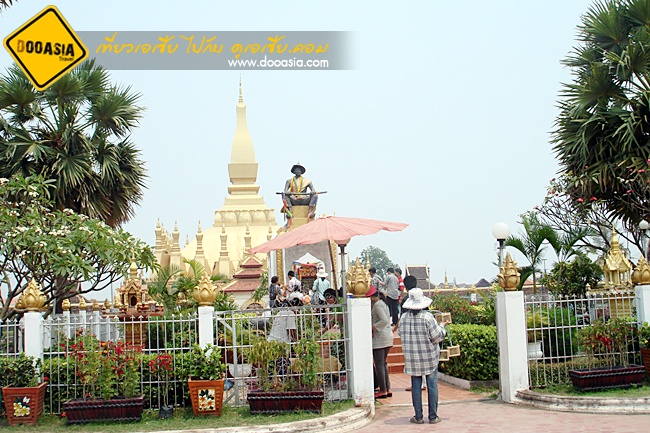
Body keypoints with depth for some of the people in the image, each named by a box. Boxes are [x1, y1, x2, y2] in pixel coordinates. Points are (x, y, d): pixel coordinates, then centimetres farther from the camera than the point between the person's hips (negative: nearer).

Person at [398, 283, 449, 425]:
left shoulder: (404, 317, -3)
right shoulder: (427, 317, -14)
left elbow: (401, 333, 9)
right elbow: (437, 337, -10)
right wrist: (442, 326, 8)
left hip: (411, 357, 3)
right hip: (429, 357, -3)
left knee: (416, 385, 8)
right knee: (432, 385, 6)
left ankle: (418, 417, 11)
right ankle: (433, 416, 9)